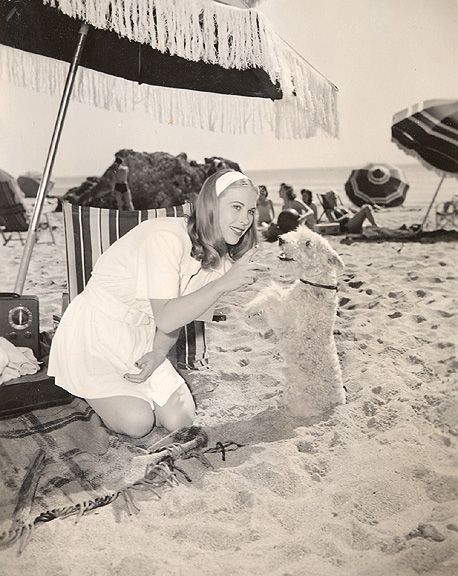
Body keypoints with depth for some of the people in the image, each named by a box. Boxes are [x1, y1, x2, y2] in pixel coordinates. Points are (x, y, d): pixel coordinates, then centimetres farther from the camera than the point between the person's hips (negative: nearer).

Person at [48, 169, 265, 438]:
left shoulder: (217, 254, -2)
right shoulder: (166, 237, -28)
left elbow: (179, 315, 2)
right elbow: (166, 318, -33)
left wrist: (159, 353, -14)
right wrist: (223, 283, -39)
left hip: (140, 340, 7)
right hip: (94, 335, -6)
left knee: (179, 419, -6)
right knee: (138, 423, -17)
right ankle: (95, 389, 13)